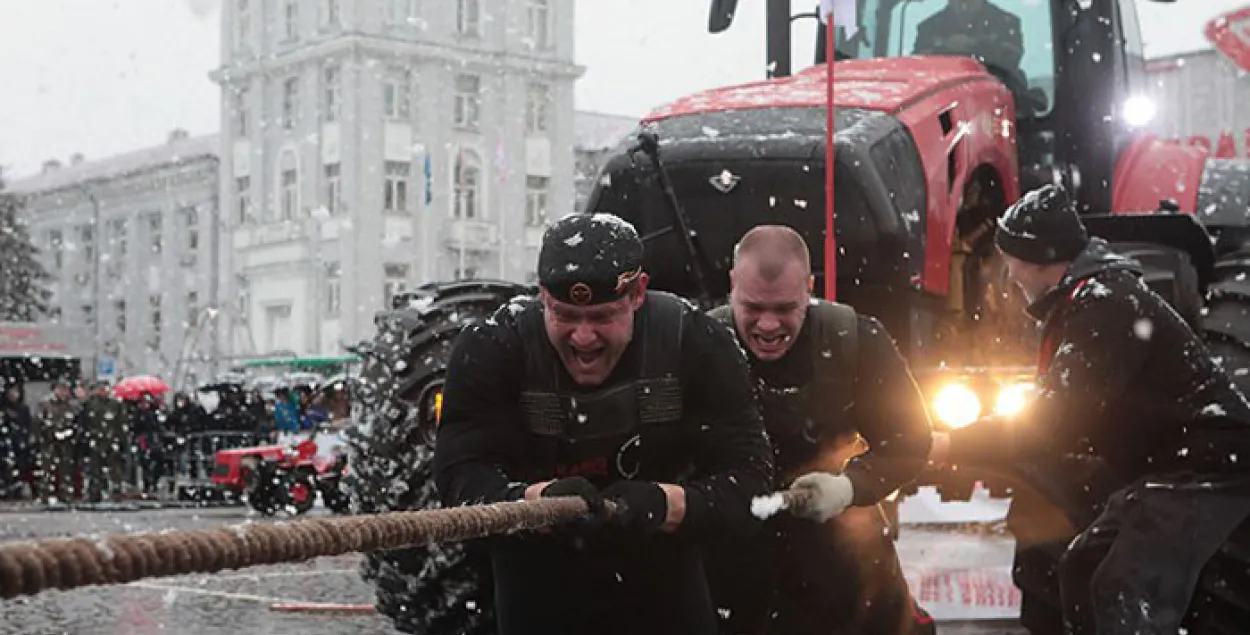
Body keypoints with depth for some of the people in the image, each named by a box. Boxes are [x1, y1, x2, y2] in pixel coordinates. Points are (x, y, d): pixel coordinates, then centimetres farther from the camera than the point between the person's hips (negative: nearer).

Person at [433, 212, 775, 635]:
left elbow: (747, 482, -20)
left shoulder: (696, 344, -17)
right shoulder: (491, 349, -18)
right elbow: (461, 477, -23)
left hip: (666, 596, 1)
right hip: (539, 601, -1)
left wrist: (664, 505, -40)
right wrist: (540, 499, -44)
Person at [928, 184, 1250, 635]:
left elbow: (1052, 423, -24)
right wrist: (965, 441, 5)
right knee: (1082, 568, 16)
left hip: (1205, 466, -11)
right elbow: (1064, 412, 16)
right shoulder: (1087, 300, 12)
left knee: (1126, 596, -20)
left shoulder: (1105, 306, -21)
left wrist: (949, 445, -18)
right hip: (1168, 467, 11)